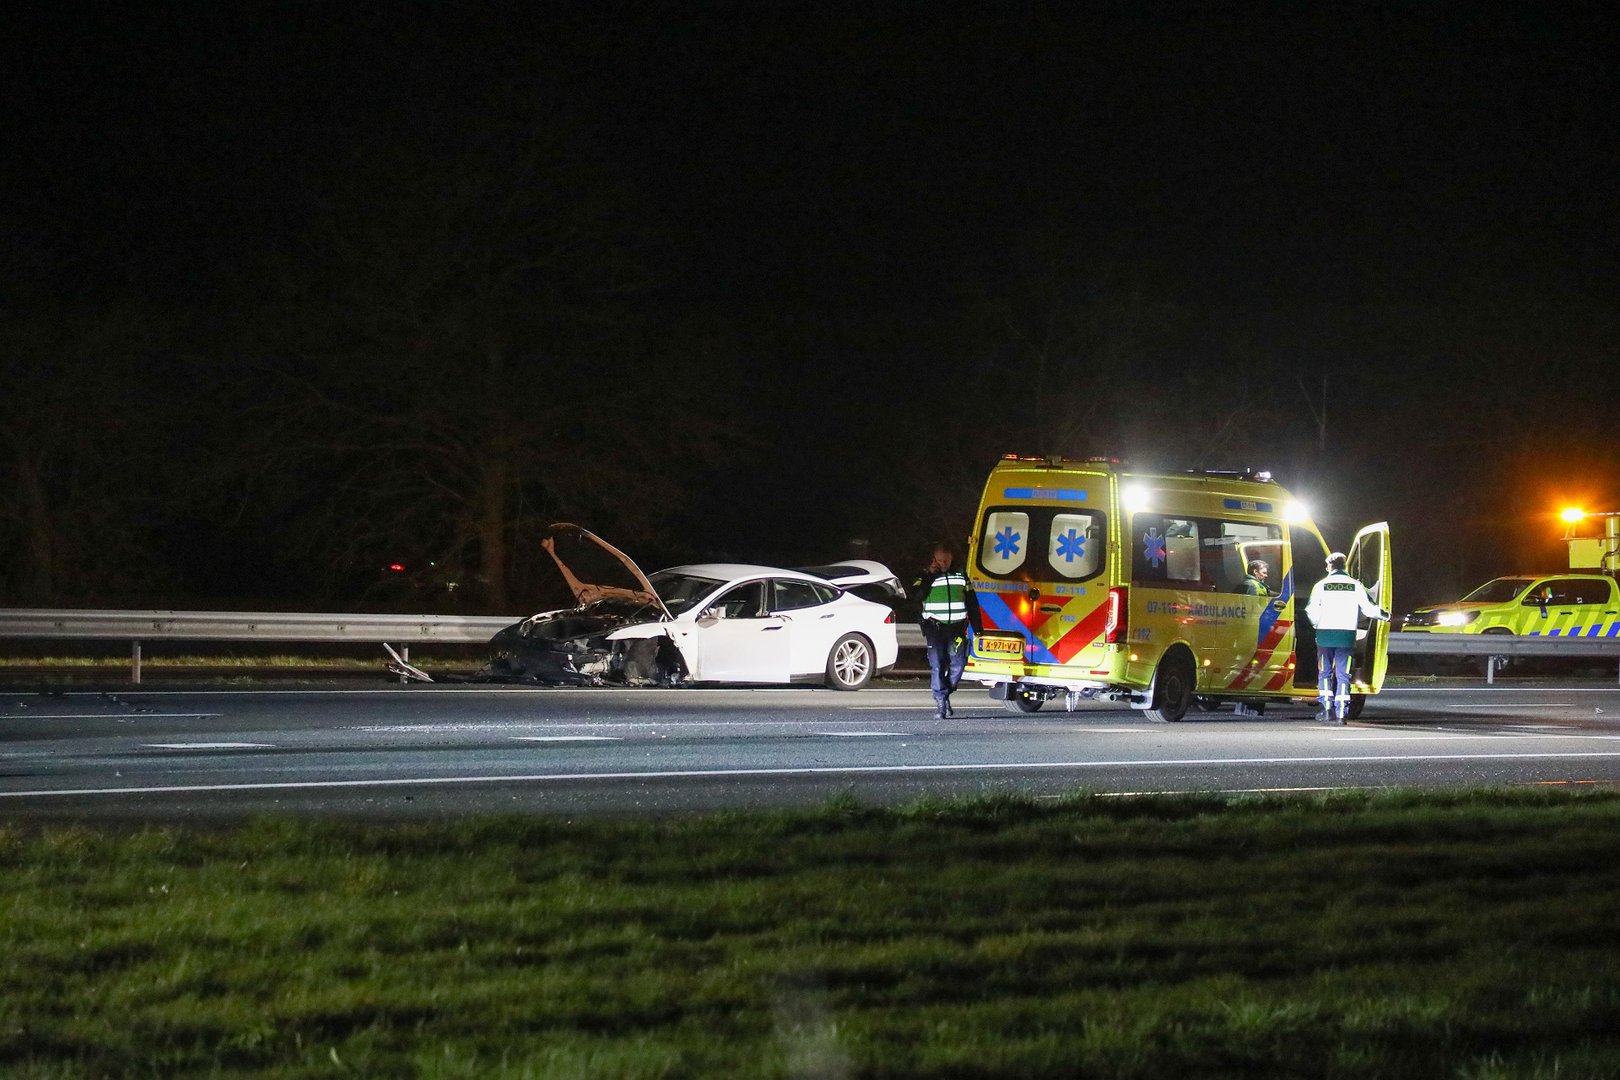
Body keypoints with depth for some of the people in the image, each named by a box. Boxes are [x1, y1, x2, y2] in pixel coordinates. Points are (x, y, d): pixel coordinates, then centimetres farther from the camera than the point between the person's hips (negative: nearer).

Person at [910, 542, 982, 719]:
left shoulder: (960, 576, 13)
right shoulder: (926, 576, 5)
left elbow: (972, 603, 16)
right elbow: (917, 595, -12)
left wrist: (977, 629, 11)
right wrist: (930, 575, -11)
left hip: (956, 627, 2)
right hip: (934, 628, -2)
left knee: (958, 663, -5)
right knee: (937, 665, -10)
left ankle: (945, 695, 15)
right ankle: (940, 703, -7)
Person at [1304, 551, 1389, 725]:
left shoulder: (1321, 585, 0)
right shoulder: (1355, 585, 4)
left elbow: (1312, 611, -4)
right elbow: (1368, 608, 4)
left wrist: (1316, 625, 16)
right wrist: (1384, 615, 23)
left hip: (1325, 634, -1)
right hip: (1347, 635, 1)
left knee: (1324, 673, 9)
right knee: (1343, 674, 4)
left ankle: (1326, 709, -1)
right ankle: (1341, 713, -2)